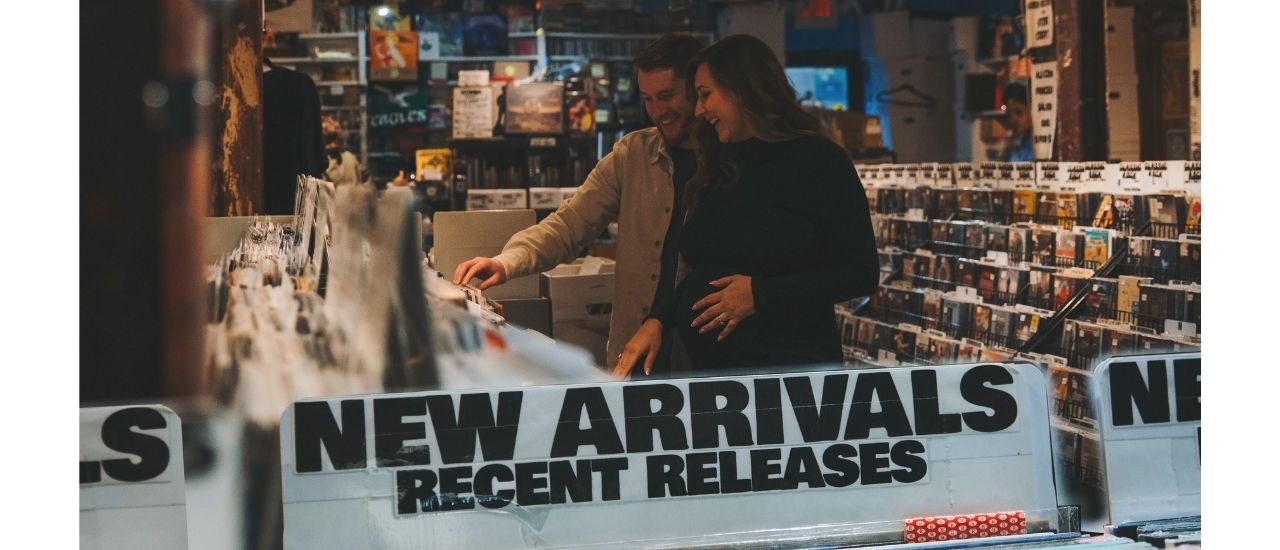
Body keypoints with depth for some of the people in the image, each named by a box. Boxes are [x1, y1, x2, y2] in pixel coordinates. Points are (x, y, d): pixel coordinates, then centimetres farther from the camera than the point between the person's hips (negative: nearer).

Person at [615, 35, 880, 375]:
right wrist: (657, 320, 1)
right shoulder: (720, 170, 13)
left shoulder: (818, 160, -7)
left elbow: (862, 274, -11)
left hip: (788, 369, -6)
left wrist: (760, 293, -17)